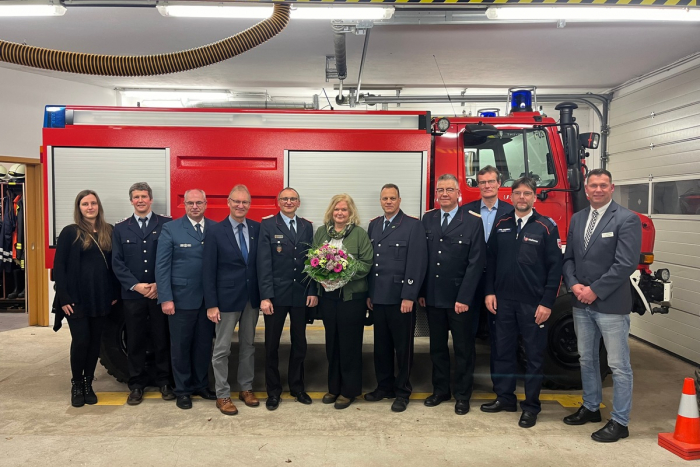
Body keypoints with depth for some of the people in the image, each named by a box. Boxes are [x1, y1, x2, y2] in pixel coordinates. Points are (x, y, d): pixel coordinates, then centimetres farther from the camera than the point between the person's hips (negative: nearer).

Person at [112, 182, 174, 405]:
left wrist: (159, 285, -12)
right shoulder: (120, 228, 8)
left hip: (160, 293, -2)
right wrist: (135, 285, -9)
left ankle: (164, 381, 21)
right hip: (132, 294, 2)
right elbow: (117, 262, 3)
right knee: (135, 342, 9)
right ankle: (137, 385, 21)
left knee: (162, 339, 7)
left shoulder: (166, 224, 0)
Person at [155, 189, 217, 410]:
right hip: (181, 298, -2)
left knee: (204, 344, 13)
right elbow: (162, 266, -6)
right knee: (181, 345, 9)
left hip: (208, 298, 3)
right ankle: (183, 390, 23)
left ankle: (201, 385, 30)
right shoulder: (170, 229, -3)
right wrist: (166, 298, -12)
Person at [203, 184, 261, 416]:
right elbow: (208, 271, -8)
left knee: (248, 345, 15)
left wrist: (264, 295, 0)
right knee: (222, 349, 5)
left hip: (252, 298, 3)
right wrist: (211, 304, -11)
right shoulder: (216, 232, -7)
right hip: (227, 298, -3)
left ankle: (246, 388, 29)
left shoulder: (257, 229, 1)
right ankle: (222, 395, 18)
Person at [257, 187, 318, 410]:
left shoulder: (307, 226, 8)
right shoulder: (268, 225, -3)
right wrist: (265, 296, -14)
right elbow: (264, 263, -9)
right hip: (276, 294, -3)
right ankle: (273, 391, 22)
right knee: (272, 344, 7)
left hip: (301, 294, 3)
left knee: (299, 343, 12)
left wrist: (313, 291, -2)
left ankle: (297, 387, 28)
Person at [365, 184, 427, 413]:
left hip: (400, 298, -5)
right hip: (378, 297, 5)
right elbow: (369, 260, 13)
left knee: (402, 347, 5)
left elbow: (417, 264, -11)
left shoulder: (413, 225, -6)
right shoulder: (374, 225, 13)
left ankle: (402, 392, 18)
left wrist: (409, 297, -15)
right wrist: (369, 293, 10)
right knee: (381, 345, 13)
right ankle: (384, 386, 28)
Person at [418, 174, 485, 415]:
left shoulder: (473, 221, -6)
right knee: (437, 346, 15)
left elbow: (476, 263, -10)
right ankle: (440, 390, 30)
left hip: (459, 298, -3)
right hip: (433, 296, 4)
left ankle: (462, 395, 23)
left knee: (463, 348, 9)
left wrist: (464, 298, -14)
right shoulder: (428, 219, 6)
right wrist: (421, 292, 1)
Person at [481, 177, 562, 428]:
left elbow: (555, 267, -6)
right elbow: (491, 260, 10)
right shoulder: (501, 225, 7)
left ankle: (531, 406, 18)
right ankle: (504, 397, 26)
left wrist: (547, 303, -11)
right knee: (503, 351, 11)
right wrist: (490, 292, 2)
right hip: (503, 301, 4)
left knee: (534, 355, 6)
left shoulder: (546, 227, -4)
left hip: (534, 303, -3)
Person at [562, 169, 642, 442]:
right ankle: (591, 407, 35)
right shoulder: (577, 219, 10)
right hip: (581, 304, 6)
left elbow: (626, 264, -17)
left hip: (611, 305, -6)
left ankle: (620, 422, 14)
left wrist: (595, 290, -16)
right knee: (587, 359, 18)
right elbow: (568, 257, 12)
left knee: (619, 366, 3)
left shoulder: (627, 220, -9)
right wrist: (574, 285, -5)